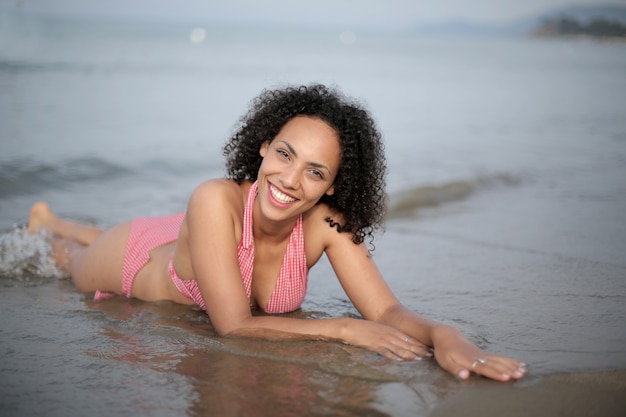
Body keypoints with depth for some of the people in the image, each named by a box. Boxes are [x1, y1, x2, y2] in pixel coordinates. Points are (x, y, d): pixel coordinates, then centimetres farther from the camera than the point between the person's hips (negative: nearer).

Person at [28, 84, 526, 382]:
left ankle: (56, 223, 69)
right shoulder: (216, 202, -48)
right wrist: (344, 328, -51)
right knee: (80, 258, 32)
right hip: (140, 258, -4)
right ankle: (47, 227, 66)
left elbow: (388, 311, -40)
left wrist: (444, 335, -62)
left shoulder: (327, 222, -37)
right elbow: (234, 326, -47)